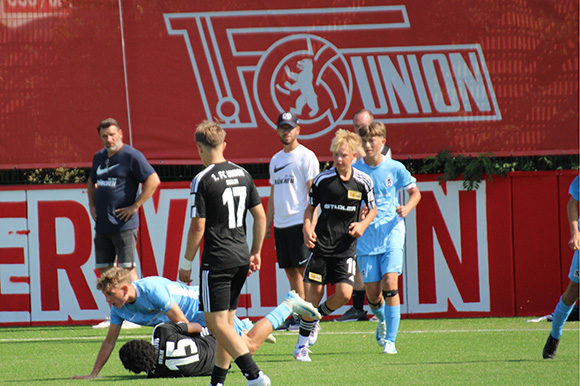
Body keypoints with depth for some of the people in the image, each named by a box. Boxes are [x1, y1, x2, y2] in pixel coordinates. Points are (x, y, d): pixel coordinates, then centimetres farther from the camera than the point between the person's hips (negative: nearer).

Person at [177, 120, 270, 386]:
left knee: (216, 322, -5)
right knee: (226, 321, 14)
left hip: (217, 260, -7)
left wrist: (186, 263, -3)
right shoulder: (242, 174, 8)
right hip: (241, 258, 7)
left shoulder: (203, 180, -12)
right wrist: (255, 253, 20)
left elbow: (198, 227, -13)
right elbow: (260, 216, 11)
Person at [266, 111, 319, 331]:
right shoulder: (276, 160, 18)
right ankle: (296, 315, 11)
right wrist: (267, 225, 17)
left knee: (303, 270, -9)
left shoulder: (306, 156, -4)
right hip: (280, 223, 7)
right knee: (291, 271, 8)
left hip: (299, 222, -7)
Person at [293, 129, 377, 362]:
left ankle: (318, 315, 20)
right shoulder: (322, 180, -4)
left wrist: (363, 224, -6)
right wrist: (307, 229, -9)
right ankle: (302, 343, 10)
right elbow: (310, 207, 9)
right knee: (314, 292, -3)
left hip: (345, 246, 1)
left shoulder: (363, 182, -1)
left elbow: (372, 209, 14)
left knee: (344, 294, -12)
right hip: (321, 245, -1)